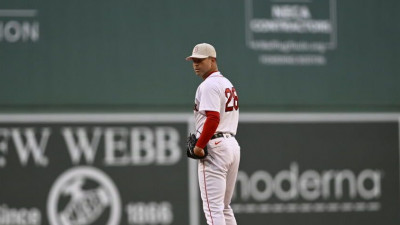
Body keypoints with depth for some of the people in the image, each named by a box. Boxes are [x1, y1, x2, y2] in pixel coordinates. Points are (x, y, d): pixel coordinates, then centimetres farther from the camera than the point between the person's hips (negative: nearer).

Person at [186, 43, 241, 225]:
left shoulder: (209, 85, -11)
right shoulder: (227, 83, 19)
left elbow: (213, 119, -23)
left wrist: (199, 146, -17)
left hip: (214, 147, -10)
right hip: (233, 145, 10)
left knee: (213, 207, -10)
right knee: (224, 207, 16)